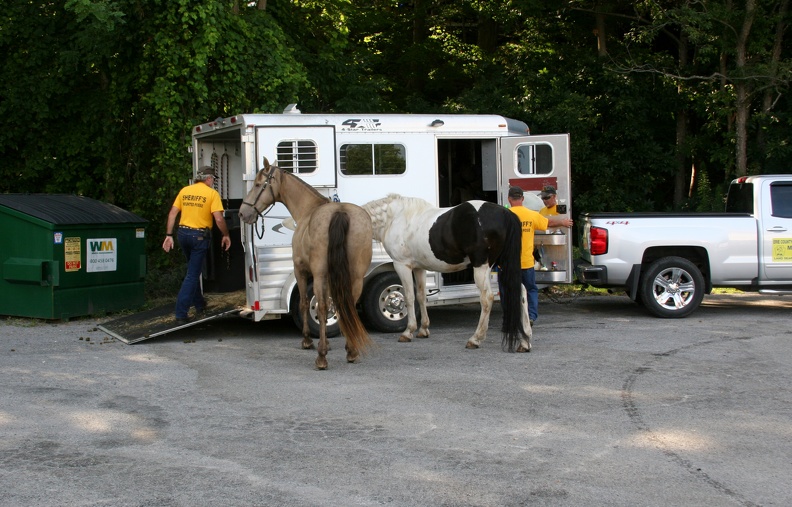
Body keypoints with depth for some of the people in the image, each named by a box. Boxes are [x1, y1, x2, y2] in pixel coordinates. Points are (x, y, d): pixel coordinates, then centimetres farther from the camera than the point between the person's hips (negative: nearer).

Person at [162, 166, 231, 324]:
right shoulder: (212, 194, -7)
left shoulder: (184, 191, 8)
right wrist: (226, 235, 1)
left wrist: (169, 235, 8)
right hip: (200, 236, -5)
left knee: (194, 270, 25)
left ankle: (199, 305, 36)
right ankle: (181, 314, -6)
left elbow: (172, 214, 5)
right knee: (192, 275, -2)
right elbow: (219, 219, -13)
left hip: (183, 233, 6)